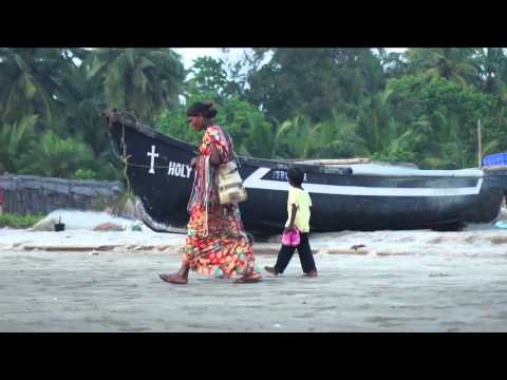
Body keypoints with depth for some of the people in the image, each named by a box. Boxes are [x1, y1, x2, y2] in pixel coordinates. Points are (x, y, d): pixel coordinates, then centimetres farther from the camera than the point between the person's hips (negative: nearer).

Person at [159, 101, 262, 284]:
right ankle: (249, 271, 2)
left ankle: (183, 273, -1)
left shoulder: (211, 132, -12)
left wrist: (198, 160, -7)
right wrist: (201, 160, 10)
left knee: (198, 228, -4)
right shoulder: (221, 132, 17)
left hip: (211, 190, -9)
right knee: (229, 230, 6)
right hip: (222, 189, 9)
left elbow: (215, 159, -24)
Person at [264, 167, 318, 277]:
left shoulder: (293, 191, -11)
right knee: (304, 249, 8)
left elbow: (294, 208, -18)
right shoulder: (305, 192, 13)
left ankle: (277, 269, 8)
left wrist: (291, 224, -20)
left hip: (295, 225, -7)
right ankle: (311, 270, 1)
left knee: (287, 249, 0)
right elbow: (308, 207, 13)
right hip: (304, 226, 7)